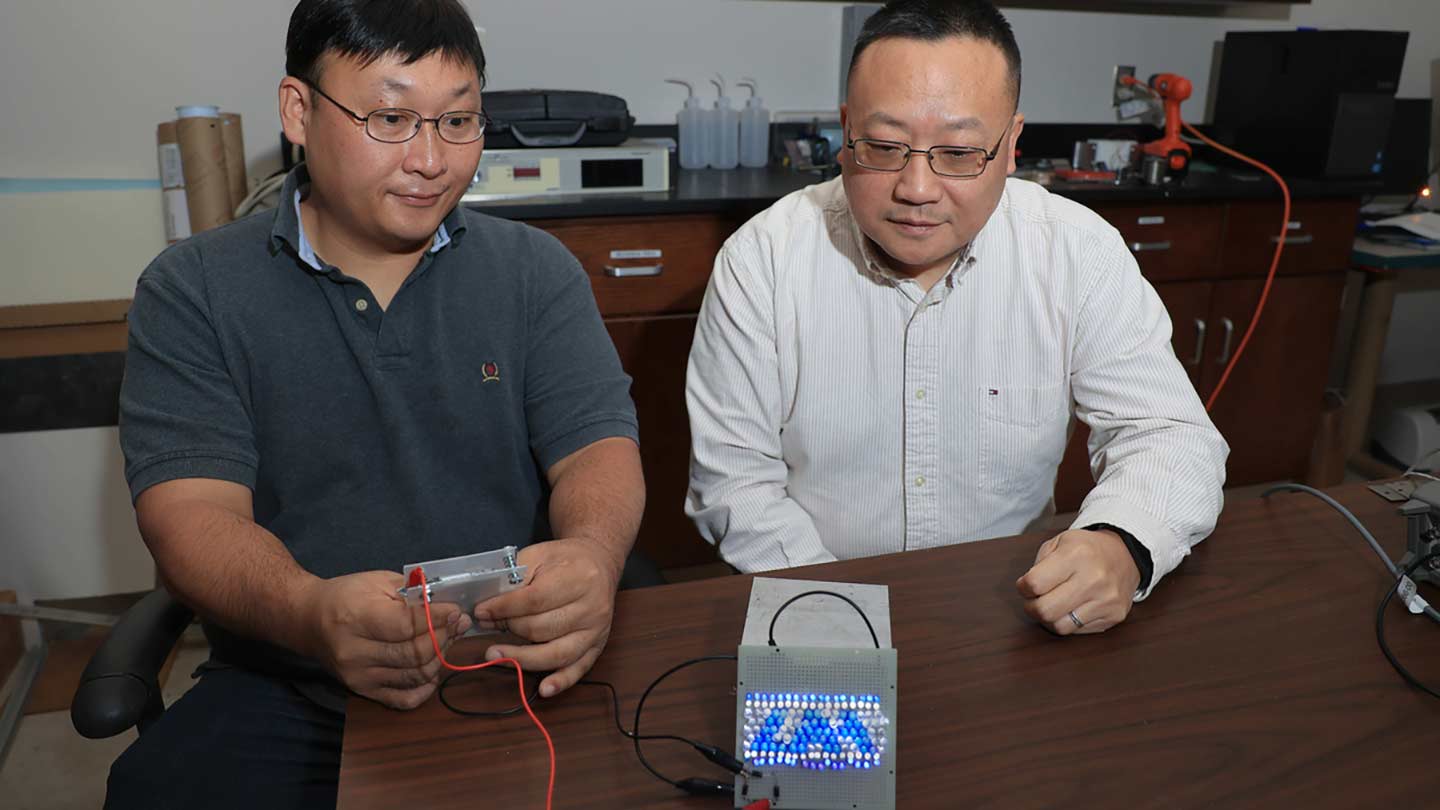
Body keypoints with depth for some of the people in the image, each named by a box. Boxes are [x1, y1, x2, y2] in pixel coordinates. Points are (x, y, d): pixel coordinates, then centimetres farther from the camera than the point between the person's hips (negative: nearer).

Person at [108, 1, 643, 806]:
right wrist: (313, 613, -31)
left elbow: (598, 448, -2)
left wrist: (592, 553, -27)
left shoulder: (536, 271, 5)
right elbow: (190, 508, -8)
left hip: (525, 673, 1)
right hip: (286, 699, 0)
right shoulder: (192, 290, 1)